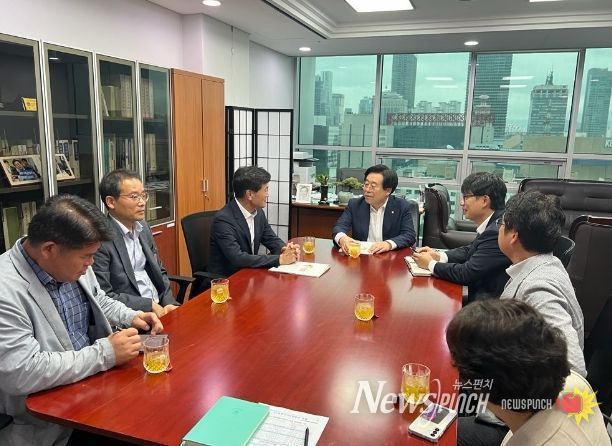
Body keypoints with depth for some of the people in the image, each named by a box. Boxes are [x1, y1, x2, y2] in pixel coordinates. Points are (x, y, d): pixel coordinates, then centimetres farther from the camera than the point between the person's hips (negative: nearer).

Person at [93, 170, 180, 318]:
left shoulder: (143, 227, 9)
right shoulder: (100, 239, -14)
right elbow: (103, 296, -16)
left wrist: (169, 303, 2)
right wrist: (150, 306, -15)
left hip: (160, 307, 7)